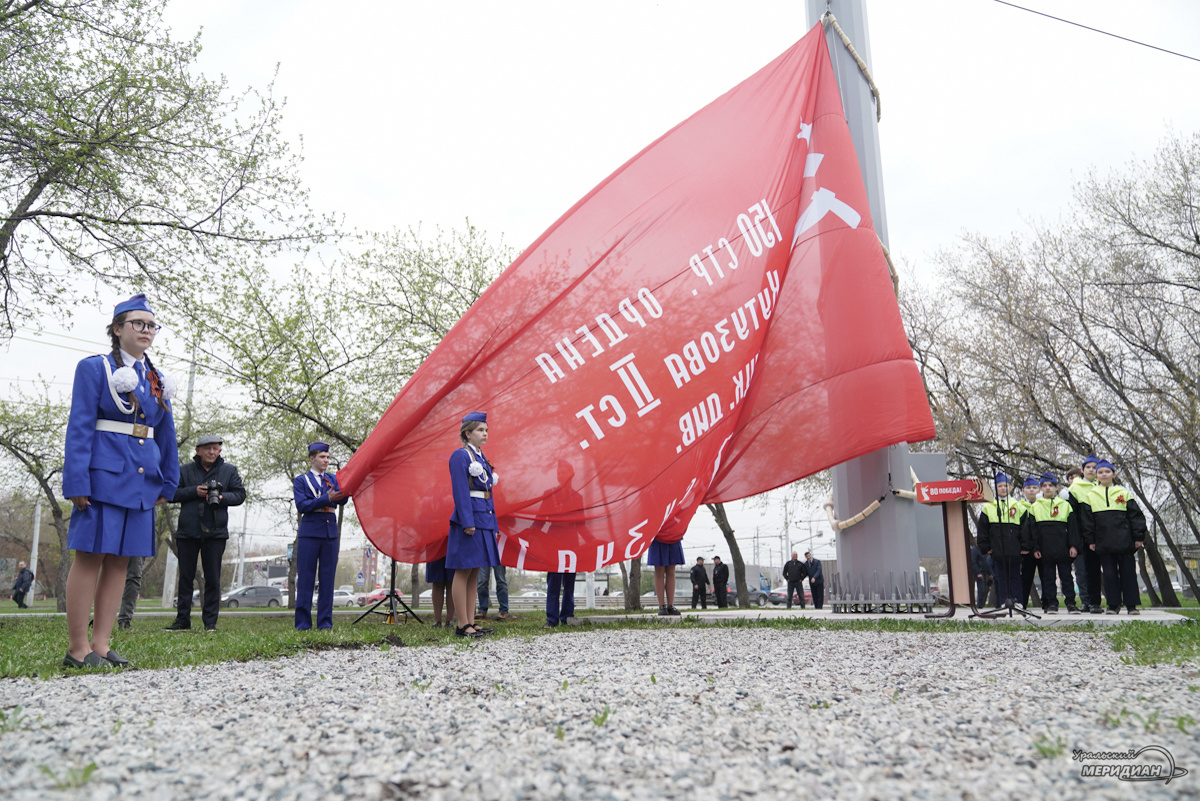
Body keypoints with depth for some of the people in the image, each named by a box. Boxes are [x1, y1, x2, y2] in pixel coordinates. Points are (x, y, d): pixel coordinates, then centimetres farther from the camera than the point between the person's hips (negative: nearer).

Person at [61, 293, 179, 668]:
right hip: (104, 475, -6)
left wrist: (168, 483, 12)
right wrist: (76, 482, -15)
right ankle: (78, 648, 3)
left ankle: (101, 644, 12)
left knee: (120, 560, 6)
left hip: (142, 480, 6)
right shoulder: (94, 368, 0)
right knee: (90, 556, -3)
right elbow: (79, 427, -7)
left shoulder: (156, 380, 16)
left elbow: (166, 436, 17)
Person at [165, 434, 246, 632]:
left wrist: (222, 497, -12)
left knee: (213, 579, 1)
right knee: (185, 577, 6)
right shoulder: (184, 470, 9)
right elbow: (172, 493, 3)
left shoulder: (229, 471, 9)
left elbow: (240, 495, 6)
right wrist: (194, 491, -11)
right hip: (187, 532, 1)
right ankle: (182, 620, 14)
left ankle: (210, 622, 7)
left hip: (215, 533, 0)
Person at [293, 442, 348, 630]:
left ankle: (325, 622, 8)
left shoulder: (333, 479, 17)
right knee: (306, 577, -2)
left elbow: (342, 500, 0)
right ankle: (303, 622, 4)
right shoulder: (301, 480, 8)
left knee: (327, 577, 3)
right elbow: (302, 505, -7)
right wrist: (326, 498, -18)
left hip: (330, 532, 3)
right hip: (309, 531, -3)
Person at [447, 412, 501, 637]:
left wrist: (492, 521, 16)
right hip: (469, 519, -9)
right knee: (464, 572, -4)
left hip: (484, 520, 9)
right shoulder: (461, 456, -8)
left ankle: (470, 622, 14)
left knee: (474, 573, 10)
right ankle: (462, 625, -1)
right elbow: (460, 491, -15)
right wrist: (468, 522, -21)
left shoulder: (481, 457, 19)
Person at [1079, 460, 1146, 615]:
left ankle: (1131, 604, 9)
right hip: (1103, 543, 1)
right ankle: (1113, 604, 9)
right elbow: (1087, 520, 8)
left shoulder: (1123, 493, 8)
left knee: (1128, 572, 2)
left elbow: (1136, 515, 6)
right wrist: (1090, 541, 2)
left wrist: (1139, 537, 0)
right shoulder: (1090, 495, 9)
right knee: (1109, 573, 3)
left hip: (1124, 541, 0)